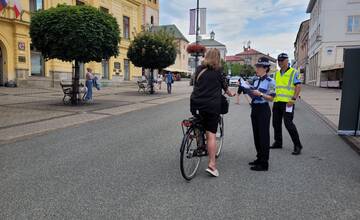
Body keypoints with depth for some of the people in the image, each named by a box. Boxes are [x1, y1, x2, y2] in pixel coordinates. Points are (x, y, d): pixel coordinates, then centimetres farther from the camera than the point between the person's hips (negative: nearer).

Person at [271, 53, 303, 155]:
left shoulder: (293, 72, -2)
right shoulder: (277, 74, 17)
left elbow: (298, 86, -9)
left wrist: (293, 99, -18)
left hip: (287, 102, -7)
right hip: (277, 101, 7)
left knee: (288, 123, -11)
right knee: (276, 123, 12)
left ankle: (297, 145, 0)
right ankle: (278, 142, 26)